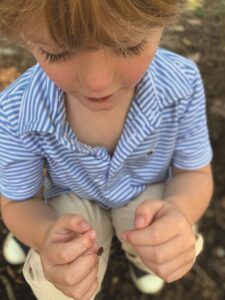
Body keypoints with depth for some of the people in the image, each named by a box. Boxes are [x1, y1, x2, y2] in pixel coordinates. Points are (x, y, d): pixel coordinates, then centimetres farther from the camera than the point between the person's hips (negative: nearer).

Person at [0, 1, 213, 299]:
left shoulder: (182, 84, -30)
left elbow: (194, 173, -15)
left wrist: (179, 211, -41)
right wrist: (47, 235, -42)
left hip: (148, 193, 2)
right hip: (73, 201, -1)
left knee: (175, 255, -24)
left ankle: (137, 252, 15)